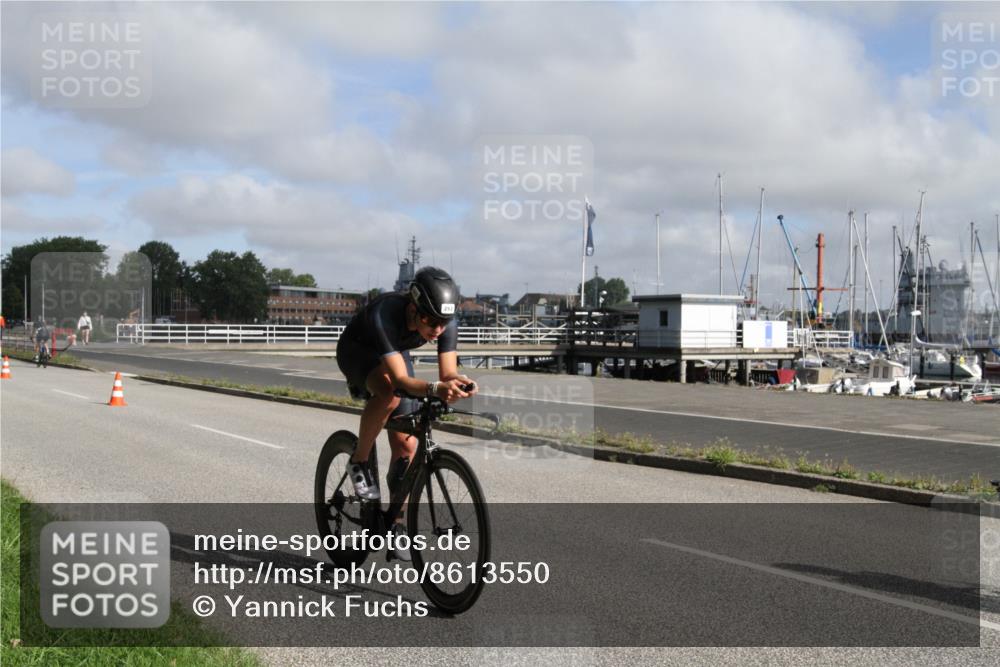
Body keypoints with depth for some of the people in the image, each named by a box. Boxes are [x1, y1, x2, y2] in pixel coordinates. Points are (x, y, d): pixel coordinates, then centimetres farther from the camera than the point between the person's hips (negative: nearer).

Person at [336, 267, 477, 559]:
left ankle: (397, 524, 10)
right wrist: (435, 389, -64)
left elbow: (447, 373, -28)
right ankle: (359, 462, -13)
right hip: (357, 350, -4)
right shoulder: (384, 314, -42)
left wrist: (458, 382, -51)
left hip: (395, 353, 4)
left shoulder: (447, 322, -28)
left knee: (406, 443, -5)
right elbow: (400, 379, -47)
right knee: (389, 392, -38)